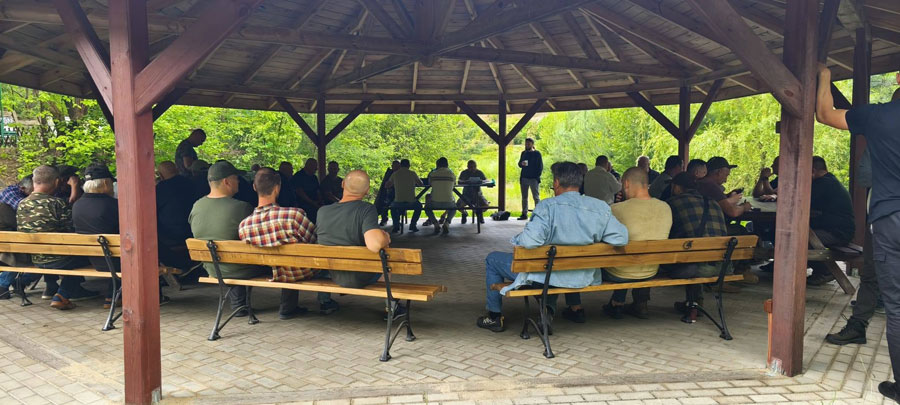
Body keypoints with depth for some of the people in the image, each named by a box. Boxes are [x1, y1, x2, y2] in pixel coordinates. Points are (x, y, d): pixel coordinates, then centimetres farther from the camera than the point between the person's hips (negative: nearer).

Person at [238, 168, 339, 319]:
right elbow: (316, 240, -16)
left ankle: (287, 307, 31)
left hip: (277, 274, 4)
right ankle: (325, 302, 35)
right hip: (304, 272, -4)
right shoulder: (293, 214, -32)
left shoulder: (243, 226, -18)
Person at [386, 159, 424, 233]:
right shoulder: (412, 173, 1)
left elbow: (386, 185, 16)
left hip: (398, 202, 1)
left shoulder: (395, 174, 3)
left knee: (392, 206, 35)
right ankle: (413, 225, 20)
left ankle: (396, 226, 19)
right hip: (411, 202, 0)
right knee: (419, 206, 33)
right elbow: (420, 184, 17)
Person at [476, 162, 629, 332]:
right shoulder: (601, 208, -8)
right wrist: (593, 241, 6)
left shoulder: (547, 206, -21)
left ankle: (495, 317, 26)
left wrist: (516, 239, -8)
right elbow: (621, 238, -9)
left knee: (492, 259, 17)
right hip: (583, 278, 5)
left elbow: (529, 241, -32)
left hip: (546, 276, -5)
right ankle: (575, 306, 35)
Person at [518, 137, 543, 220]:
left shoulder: (537, 153, -1)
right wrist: (521, 164, -9)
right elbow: (519, 164, 15)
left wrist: (537, 176, -11)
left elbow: (540, 166, -2)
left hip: (534, 179, -5)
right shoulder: (523, 153, 12)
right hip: (524, 178, 5)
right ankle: (524, 214, 15)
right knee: (524, 197, 8)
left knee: (536, 197, -3)